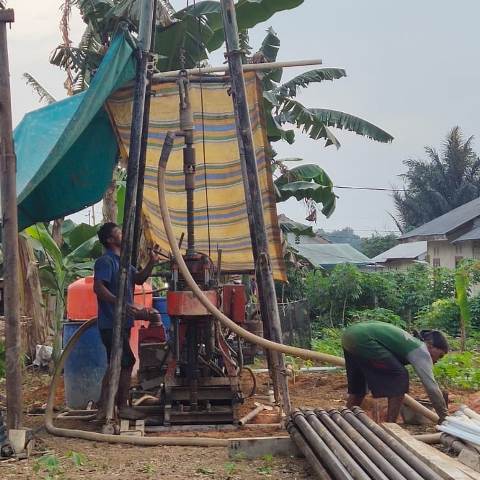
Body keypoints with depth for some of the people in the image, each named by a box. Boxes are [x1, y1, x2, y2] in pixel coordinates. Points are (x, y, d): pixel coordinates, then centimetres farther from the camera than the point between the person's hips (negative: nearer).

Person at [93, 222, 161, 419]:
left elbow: (139, 279, 23)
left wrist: (152, 263, 8)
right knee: (126, 362, -9)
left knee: (118, 365, 12)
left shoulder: (122, 261, 18)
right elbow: (98, 287, -23)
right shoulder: (105, 261, -12)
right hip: (111, 323, -10)